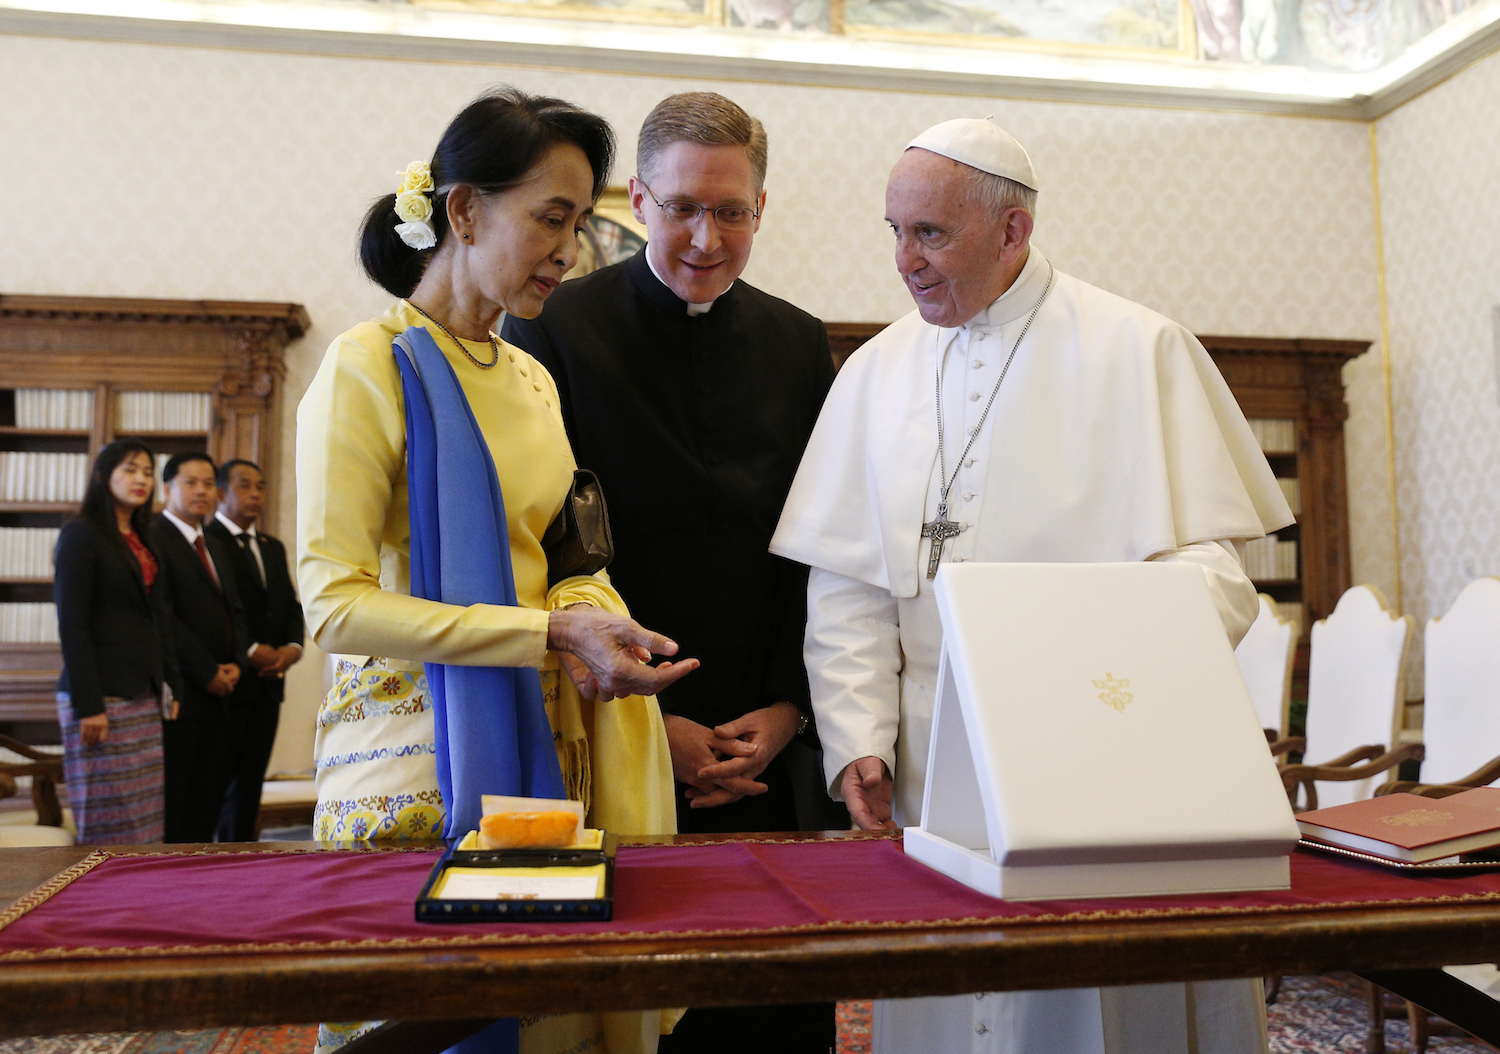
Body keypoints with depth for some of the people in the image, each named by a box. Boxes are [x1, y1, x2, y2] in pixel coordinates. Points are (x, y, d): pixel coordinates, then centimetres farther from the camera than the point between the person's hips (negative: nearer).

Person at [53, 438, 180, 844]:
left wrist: (169, 684, 8)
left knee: (144, 821, 5)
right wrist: (88, 705, -15)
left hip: (145, 696, 7)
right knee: (108, 825, -4)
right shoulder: (81, 535, -4)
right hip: (102, 696, -7)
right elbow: (72, 625, -10)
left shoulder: (142, 541, 17)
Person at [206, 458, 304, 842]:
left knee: (250, 781, 8)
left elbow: (292, 605, 19)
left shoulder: (273, 547, 20)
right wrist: (250, 651, -16)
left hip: (268, 681, 7)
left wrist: (293, 646, 0)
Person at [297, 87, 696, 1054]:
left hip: (539, 742, 6)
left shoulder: (532, 379, 13)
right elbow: (335, 604, -15)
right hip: (415, 748, -6)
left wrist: (586, 625, -5)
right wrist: (552, 634, -20)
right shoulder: (371, 365, -8)